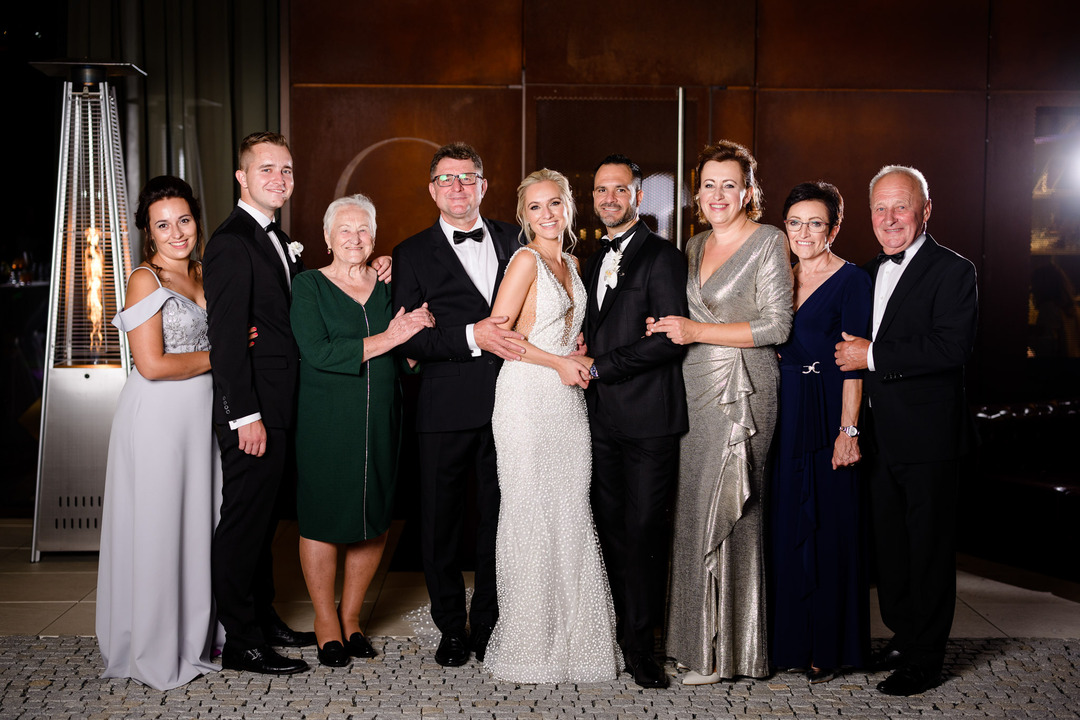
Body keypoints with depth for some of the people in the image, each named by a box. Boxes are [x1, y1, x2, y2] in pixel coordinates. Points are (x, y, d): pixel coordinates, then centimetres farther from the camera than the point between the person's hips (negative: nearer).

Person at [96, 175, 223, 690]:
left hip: (202, 413, 7)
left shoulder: (201, 275, 11)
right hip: (158, 417, -7)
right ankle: (155, 649, 18)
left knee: (199, 520, 13)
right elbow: (152, 364, -18)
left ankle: (195, 632, 28)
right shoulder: (145, 280, -11)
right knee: (157, 527, 3)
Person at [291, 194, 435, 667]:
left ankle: (351, 616, 26)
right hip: (326, 419, -4)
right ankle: (326, 623, 20)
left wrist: (415, 326, -13)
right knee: (323, 517, 2)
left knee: (375, 519, 8)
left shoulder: (388, 285, 10)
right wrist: (386, 340, -17)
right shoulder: (308, 286, -1)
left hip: (381, 418, 4)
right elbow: (317, 352, -15)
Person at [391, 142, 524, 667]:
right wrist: (470, 336, -17)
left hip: (506, 404, 2)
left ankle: (489, 624, 24)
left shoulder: (513, 240, 11)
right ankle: (451, 628, 24)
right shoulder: (413, 254, 3)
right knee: (441, 521, 6)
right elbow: (407, 339, -5)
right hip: (446, 409, -1)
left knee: (500, 517, 7)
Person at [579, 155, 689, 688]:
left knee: (643, 530, -3)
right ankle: (620, 632, 19)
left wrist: (598, 367, -12)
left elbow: (671, 338, -14)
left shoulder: (661, 257, -5)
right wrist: (580, 357, 4)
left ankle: (641, 645, 8)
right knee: (612, 530, 9)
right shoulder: (595, 261, 19)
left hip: (647, 418, -7)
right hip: (602, 418, 7)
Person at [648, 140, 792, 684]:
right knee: (693, 511, 7)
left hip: (740, 394, -6)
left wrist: (698, 331, -15)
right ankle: (699, 635, 20)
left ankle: (723, 650, 11)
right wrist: (671, 328, 4)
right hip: (694, 393, 6)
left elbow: (776, 325, -13)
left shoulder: (768, 242, -6)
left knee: (724, 515, -2)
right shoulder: (695, 246, 15)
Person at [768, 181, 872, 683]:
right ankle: (789, 638, 23)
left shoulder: (851, 281, -7)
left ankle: (828, 646, 14)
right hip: (782, 418, 6)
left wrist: (848, 430, -18)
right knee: (784, 525, 10)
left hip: (827, 416, -6)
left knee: (828, 528, 1)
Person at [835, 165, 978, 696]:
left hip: (928, 437, -7)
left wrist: (873, 356, -21)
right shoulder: (870, 273, 14)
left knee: (929, 546, 4)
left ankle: (925, 659, 15)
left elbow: (954, 347, -22)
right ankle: (903, 637, 31)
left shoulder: (953, 271, -9)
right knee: (889, 542, 16)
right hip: (879, 434, 7)